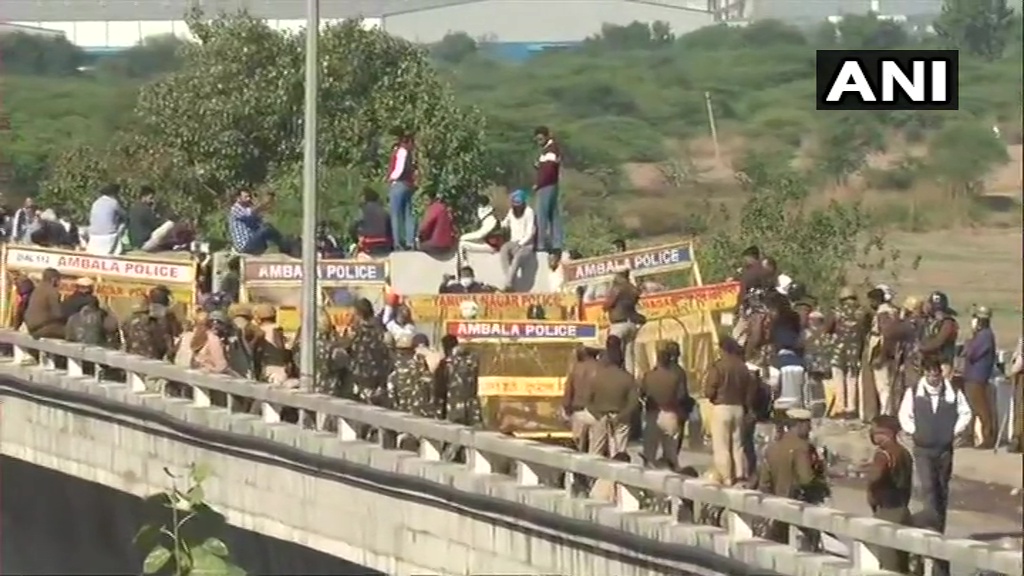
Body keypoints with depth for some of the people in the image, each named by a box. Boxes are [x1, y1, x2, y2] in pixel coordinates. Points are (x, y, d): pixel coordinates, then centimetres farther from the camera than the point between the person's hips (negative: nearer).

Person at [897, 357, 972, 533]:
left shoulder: (953, 393, -2)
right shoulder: (913, 393, -3)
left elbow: (965, 413, 7)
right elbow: (904, 416, 6)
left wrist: (955, 431, -3)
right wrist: (914, 431, -4)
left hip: (945, 448, 1)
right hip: (922, 448, -1)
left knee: (942, 488, 9)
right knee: (927, 486, -14)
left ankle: (940, 527, 19)